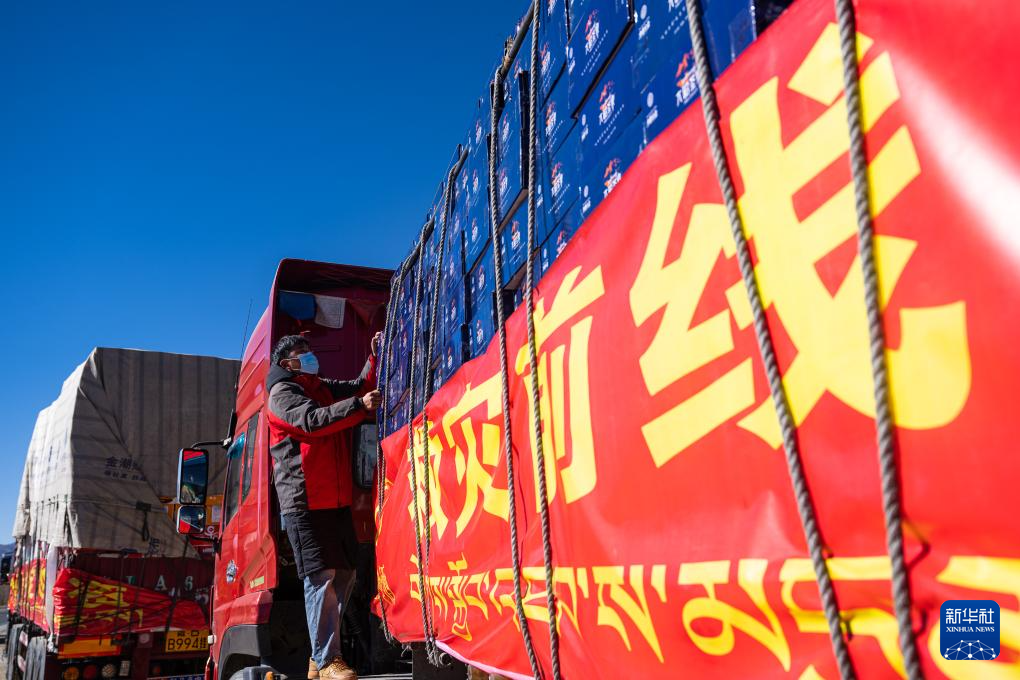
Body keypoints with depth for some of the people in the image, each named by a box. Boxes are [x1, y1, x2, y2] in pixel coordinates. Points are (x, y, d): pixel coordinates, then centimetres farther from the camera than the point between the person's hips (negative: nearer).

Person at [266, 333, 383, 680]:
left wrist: (375, 356, 7)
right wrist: (359, 406, -28)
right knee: (321, 577, -10)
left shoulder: (323, 387, 21)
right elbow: (313, 420, -21)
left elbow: (360, 386, 23)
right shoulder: (282, 392, -4)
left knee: (344, 573, 10)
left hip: (336, 501, 8)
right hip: (305, 503, -8)